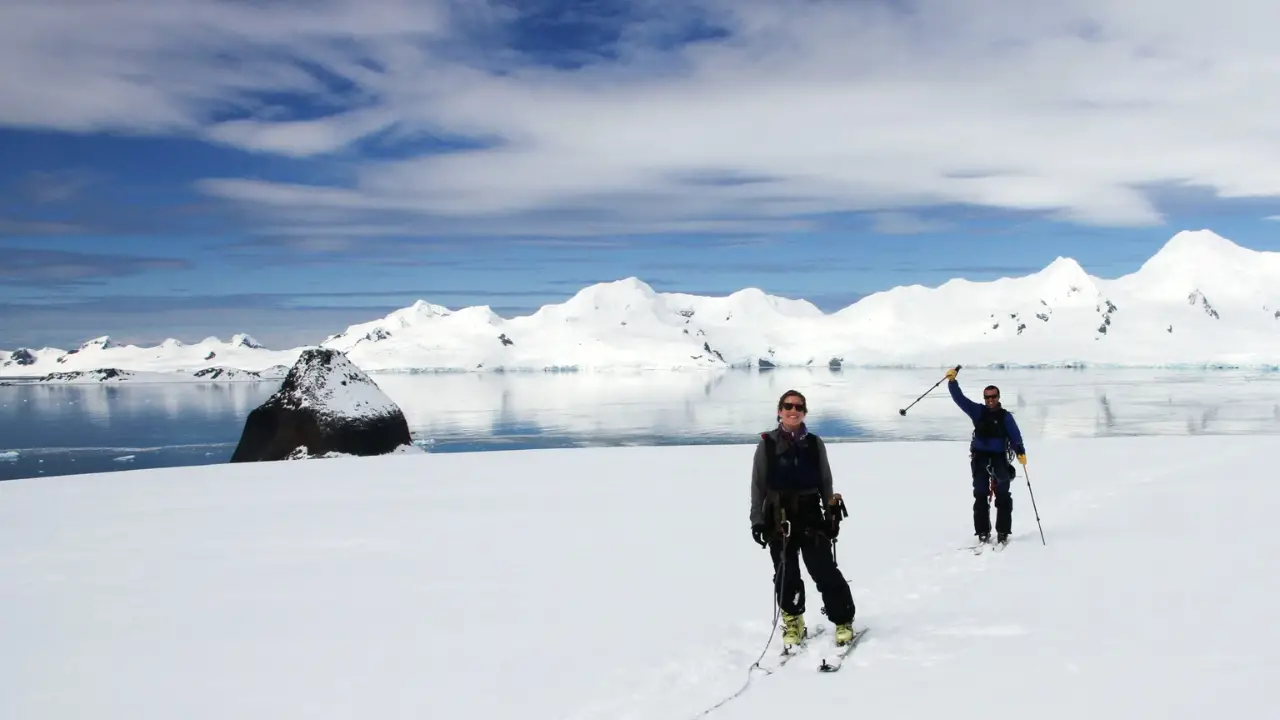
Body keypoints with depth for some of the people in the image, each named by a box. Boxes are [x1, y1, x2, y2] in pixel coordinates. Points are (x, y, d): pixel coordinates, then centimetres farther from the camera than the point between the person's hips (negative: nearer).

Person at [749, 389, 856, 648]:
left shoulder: (814, 443, 4)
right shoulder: (767, 444, 0)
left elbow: (825, 483, 10)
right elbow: (758, 485, 2)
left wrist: (831, 513, 5)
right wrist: (757, 520, -2)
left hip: (811, 515, 0)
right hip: (778, 518, 0)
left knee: (824, 570, -4)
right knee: (786, 574, 5)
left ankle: (843, 620, 9)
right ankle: (792, 622, 22)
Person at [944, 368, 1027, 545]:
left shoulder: (1005, 416, 0)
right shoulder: (978, 411, 6)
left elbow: (1015, 436, -5)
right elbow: (959, 398, 0)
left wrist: (1020, 452, -21)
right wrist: (952, 381, -12)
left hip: (999, 457, -2)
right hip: (980, 457, 2)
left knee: (1003, 495, -4)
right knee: (980, 495, 1)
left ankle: (1003, 532, 1)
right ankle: (983, 532, 6)